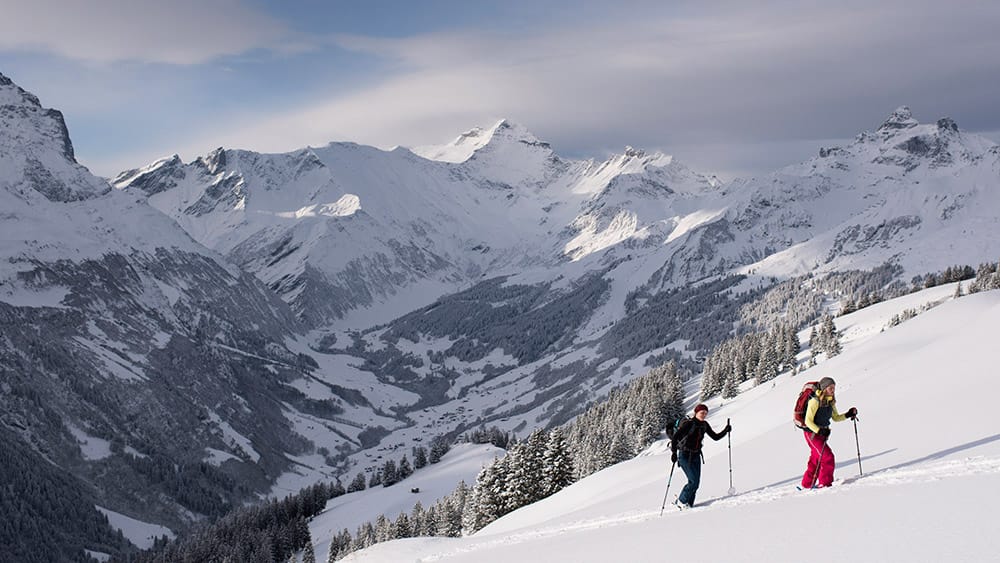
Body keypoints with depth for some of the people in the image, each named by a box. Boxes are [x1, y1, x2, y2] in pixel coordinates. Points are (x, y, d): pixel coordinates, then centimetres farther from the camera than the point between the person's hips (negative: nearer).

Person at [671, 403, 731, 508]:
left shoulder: (704, 425, 5)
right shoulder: (688, 424, -15)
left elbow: (715, 437, 12)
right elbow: (675, 437, -20)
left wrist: (726, 430, -2)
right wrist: (674, 452, -29)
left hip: (696, 456, 6)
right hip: (685, 456, -6)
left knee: (696, 482, 0)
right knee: (694, 481, -14)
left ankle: (688, 504, 11)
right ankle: (681, 501, 3)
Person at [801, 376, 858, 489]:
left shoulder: (831, 402, 4)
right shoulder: (815, 401, -19)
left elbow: (836, 418, 13)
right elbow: (808, 421, -20)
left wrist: (848, 414, -2)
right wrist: (819, 431, -30)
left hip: (821, 433, 8)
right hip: (812, 433, -8)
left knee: (816, 460, 14)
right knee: (828, 457, -13)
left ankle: (807, 484, 26)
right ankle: (825, 483, -4)